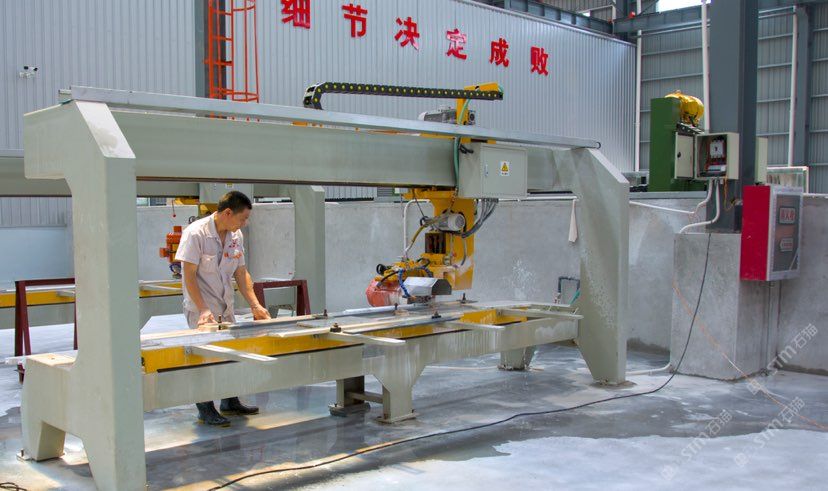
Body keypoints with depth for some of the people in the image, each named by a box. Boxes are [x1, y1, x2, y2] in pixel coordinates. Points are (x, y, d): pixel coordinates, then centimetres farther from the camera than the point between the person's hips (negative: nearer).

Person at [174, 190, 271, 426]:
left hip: (226, 307, 7)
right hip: (201, 309, -7)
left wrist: (255, 305, 0)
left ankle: (230, 403, 28)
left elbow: (241, 274, 8)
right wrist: (203, 310, -25)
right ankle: (206, 410, 9)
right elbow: (189, 276, -18)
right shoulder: (196, 233, -18)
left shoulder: (236, 236, 3)